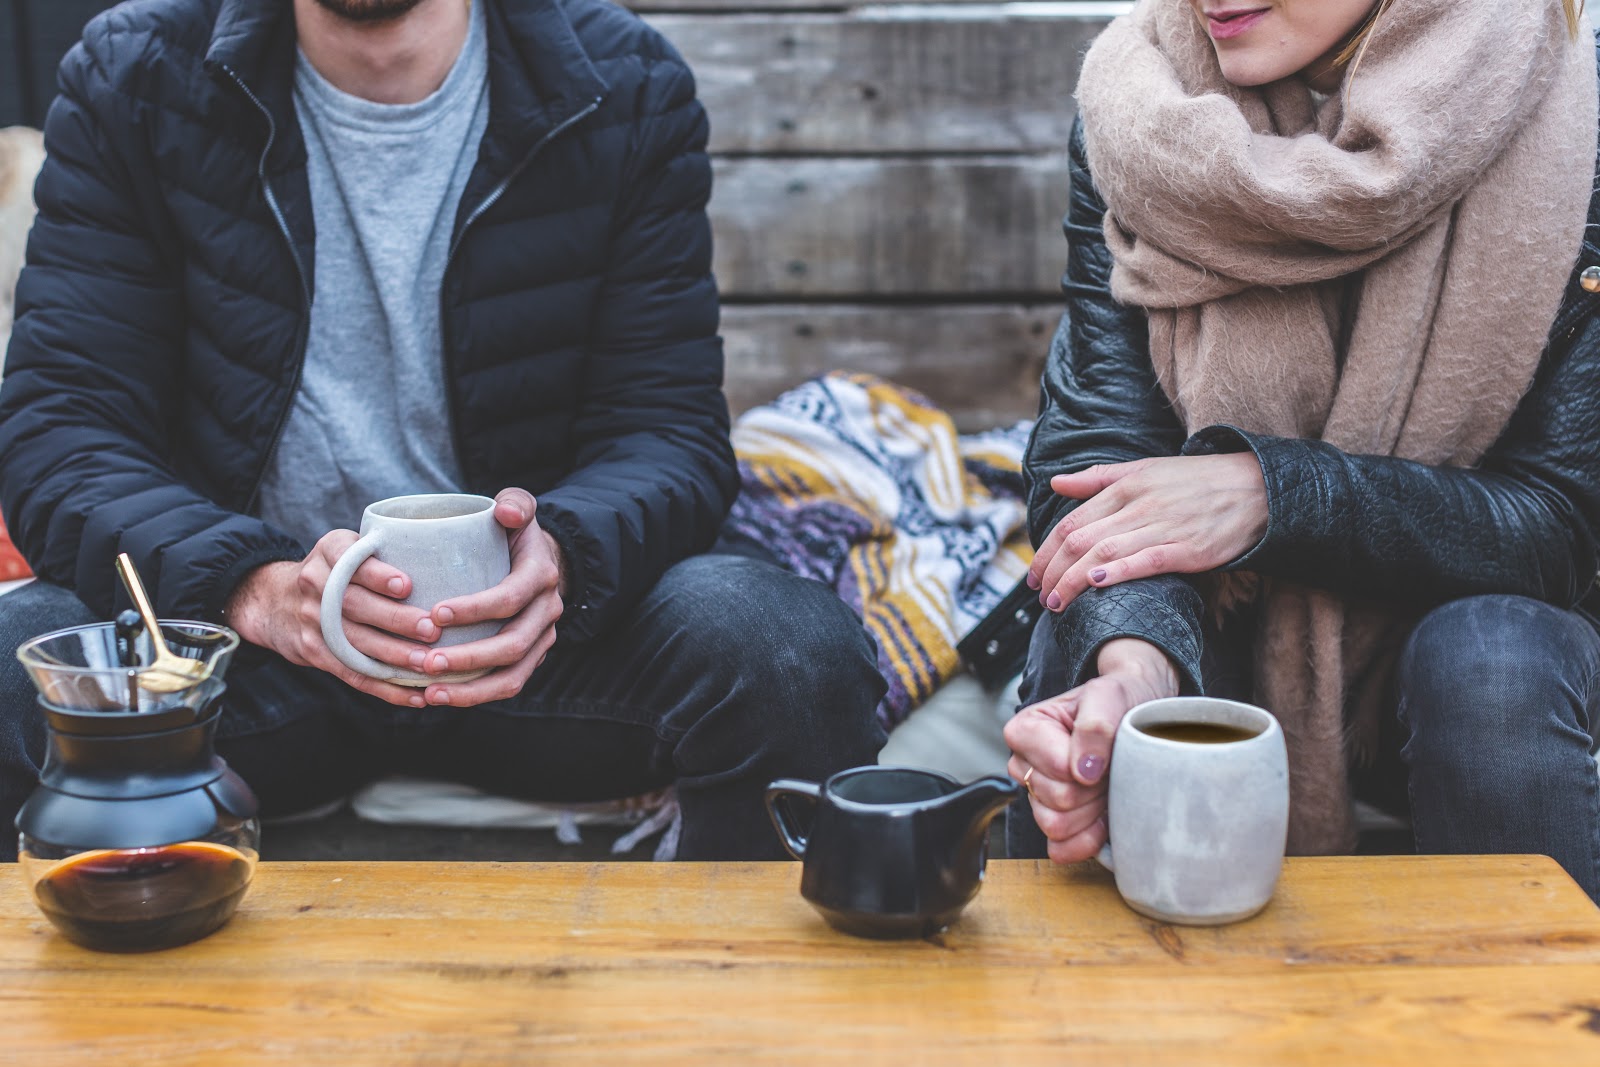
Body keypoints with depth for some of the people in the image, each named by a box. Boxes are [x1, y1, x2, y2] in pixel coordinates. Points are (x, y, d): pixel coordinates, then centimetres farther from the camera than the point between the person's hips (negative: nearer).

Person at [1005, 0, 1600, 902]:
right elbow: (1097, 455, -17)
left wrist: (1272, 489, -31)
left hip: (1442, 605, 0)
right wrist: (1133, 658, -39)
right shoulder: (1137, 117, -12)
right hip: (1212, 621, 1)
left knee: (1494, 668, -31)